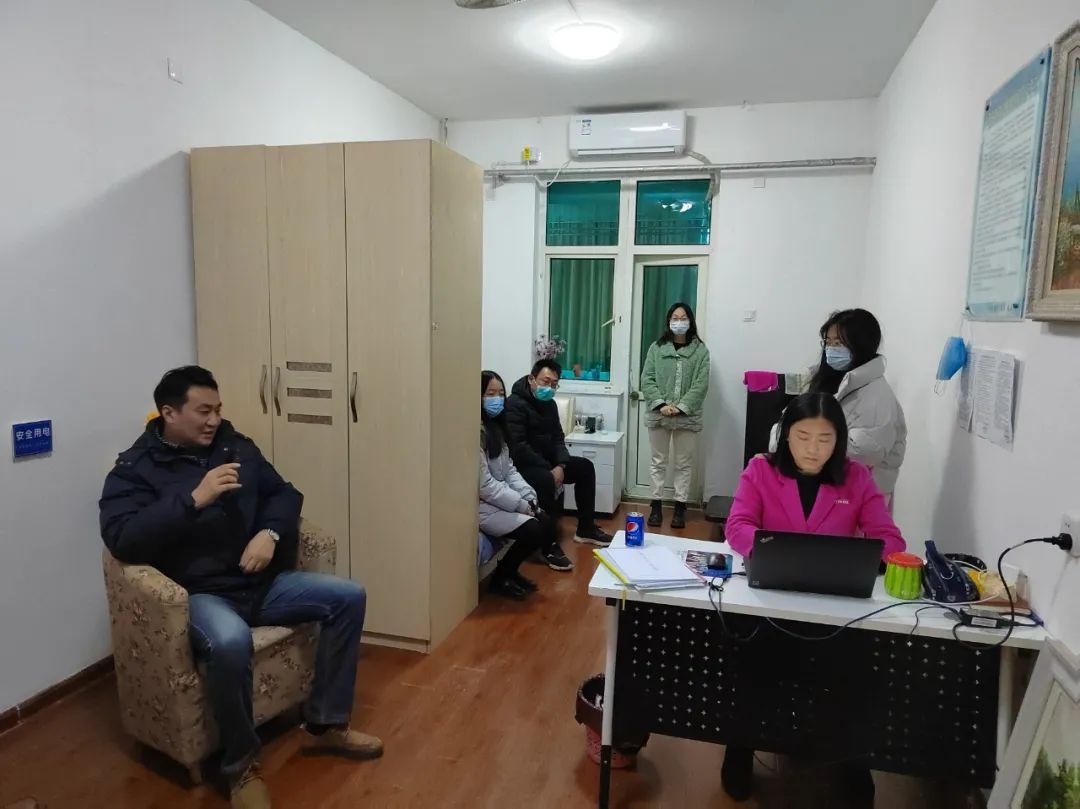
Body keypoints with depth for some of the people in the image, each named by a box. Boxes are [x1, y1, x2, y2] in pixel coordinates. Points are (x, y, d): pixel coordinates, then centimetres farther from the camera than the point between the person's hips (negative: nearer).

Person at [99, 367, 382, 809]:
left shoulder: (236, 446, 9)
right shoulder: (134, 469, -5)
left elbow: (284, 494, 12)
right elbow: (121, 539, -21)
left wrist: (270, 532, -9)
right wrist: (194, 499, -27)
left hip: (261, 583, 6)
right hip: (200, 595, -6)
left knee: (348, 596, -7)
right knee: (230, 641, -39)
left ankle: (324, 724, 6)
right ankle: (241, 764, -12)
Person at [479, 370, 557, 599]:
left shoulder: (496, 427, 11)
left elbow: (510, 470, 11)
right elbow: (485, 485, -22)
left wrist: (530, 498, -3)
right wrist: (522, 505, -17)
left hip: (501, 499, 9)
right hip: (482, 505, -9)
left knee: (547, 523, -3)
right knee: (533, 530, -20)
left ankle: (510, 570, 17)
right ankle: (499, 578, 3)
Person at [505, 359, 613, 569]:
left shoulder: (549, 404, 9)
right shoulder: (515, 404, -19)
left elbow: (558, 438, 10)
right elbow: (517, 446, -26)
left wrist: (561, 465, -10)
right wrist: (549, 469, -25)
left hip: (546, 461, 9)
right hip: (522, 464, -9)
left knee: (585, 466, 6)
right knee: (545, 480, -36)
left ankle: (585, 528, 15)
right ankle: (549, 546, -28)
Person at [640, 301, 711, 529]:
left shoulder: (700, 350, 1)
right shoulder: (657, 348, 4)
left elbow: (701, 385, -6)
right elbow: (647, 379, -1)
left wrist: (681, 407, -15)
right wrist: (661, 404, -14)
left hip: (687, 417, -1)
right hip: (658, 415, 1)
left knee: (684, 463, 7)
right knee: (658, 461, 9)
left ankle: (680, 507, 17)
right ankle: (656, 505, 18)